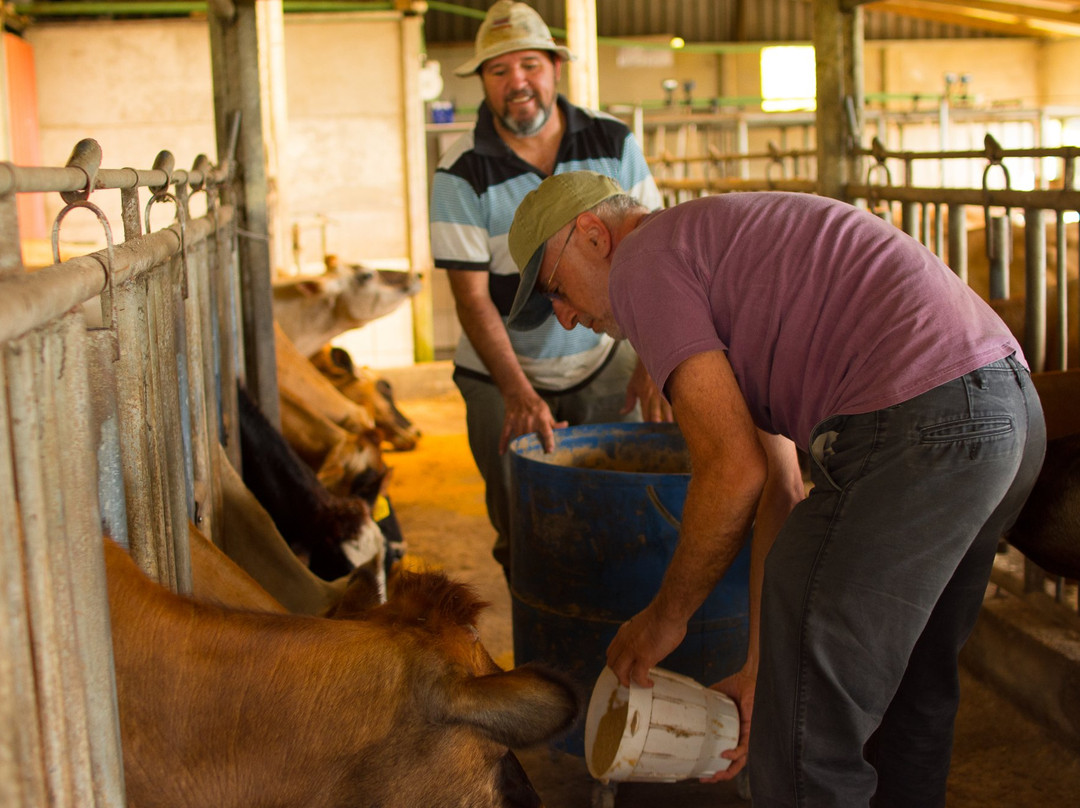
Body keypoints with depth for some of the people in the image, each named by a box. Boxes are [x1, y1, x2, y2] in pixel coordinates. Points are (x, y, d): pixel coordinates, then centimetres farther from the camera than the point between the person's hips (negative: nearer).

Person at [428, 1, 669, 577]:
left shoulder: (612, 144, -8)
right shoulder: (461, 175, -15)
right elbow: (472, 296, -18)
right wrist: (518, 393, -29)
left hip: (603, 361, 2)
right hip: (503, 375, -2)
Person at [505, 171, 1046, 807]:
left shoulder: (643, 263, 0)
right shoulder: (726, 262, 29)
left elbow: (733, 471, -8)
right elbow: (781, 487, 24)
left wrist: (665, 618, 7)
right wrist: (761, 667, 23)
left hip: (916, 429, -11)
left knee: (808, 733, 0)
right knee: (909, 689, 27)